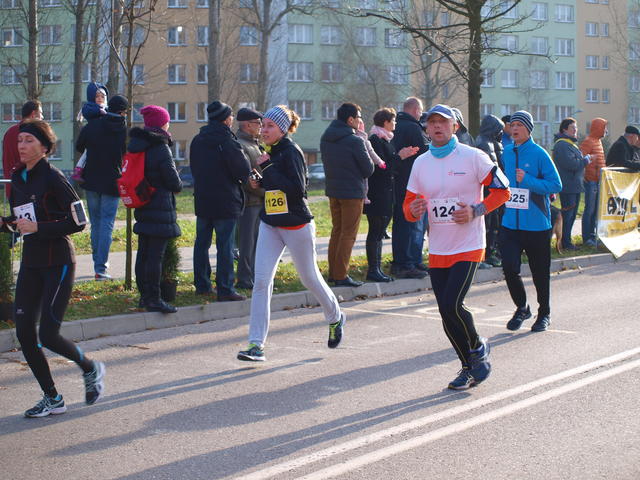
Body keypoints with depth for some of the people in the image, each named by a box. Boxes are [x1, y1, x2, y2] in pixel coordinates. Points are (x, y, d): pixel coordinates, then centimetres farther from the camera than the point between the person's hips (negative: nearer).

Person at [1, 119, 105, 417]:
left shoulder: (52, 178, -14)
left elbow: (78, 222, -16)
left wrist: (39, 228, -21)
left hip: (58, 263, -7)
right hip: (31, 262, 7)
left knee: (48, 334, -10)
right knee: (24, 332, 3)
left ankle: (90, 369, 20)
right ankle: (52, 399, 16)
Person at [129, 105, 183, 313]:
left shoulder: (136, 145, 8)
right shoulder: (161, 148, -16)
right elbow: (174, 182, -13)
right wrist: (178, 185, 9)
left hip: (142, 208, 9)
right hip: (160, 208, -8)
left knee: (143, 253, 13)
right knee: (156, 254, -6)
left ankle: (144, 295, 20)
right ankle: (153, 299, -5)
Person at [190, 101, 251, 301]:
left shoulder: (197, 141, 7)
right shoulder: (227, 142, -16)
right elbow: (244, 170, -16)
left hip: (202, 200, 7)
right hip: (225, 201, -7)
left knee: (202, 243, 15)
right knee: (225, 245, -4)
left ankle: (202, 284, 21)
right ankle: (225, 290, -4)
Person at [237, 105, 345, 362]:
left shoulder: (291, 152, -16)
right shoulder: (272, 152, 8)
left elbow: (298, 189, -25)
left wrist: (268, 169, -24)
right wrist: (262, 180, 3)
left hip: (296, 225, -7)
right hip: (270, 225, 7)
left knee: (310, 278, 11)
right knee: (261, 281, -6)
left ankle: (336, 318, 40)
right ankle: (256, 345, -8)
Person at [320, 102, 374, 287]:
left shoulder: (325, 138, 6)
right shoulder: (355, 141, -17)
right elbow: (368, 169, -11)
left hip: (332, 190, 7)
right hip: (352, 192, -7)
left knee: (336, 231, 17)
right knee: (348, 234, -1)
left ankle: (332, 272, 20)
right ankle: (341, 276, -2)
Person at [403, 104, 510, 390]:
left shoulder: (473, 157, -7)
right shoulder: (420, 163, 7)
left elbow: (502, 190, -3)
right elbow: (409, 204, 11)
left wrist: (476, 210, -17)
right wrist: (413, 211, -12)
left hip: (468, 247, -5)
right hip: (437, 251, 5)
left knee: (452, 305, -17)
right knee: (446, 313, 6)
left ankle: (477, 348, 11)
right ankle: (469, 367, 23)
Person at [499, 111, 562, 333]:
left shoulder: (539, 154, -8)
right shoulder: (507, 153, 7)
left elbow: (556, 185, -12)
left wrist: (528, 181, -21)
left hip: (536, 225, -3)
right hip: (510, 222, 4)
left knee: (540, 272, 8)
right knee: (510, 268, -7)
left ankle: (544, 314, 27)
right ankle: (521, 308, 16)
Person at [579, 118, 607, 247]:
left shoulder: (598, 141, 16)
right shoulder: (588, 142, -13)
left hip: (598, 181, 9)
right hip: (591, 181, -9)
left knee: (596, 210, 13)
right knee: (589, 210, -5)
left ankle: (592, 235, 21)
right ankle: (586, 239, 0)